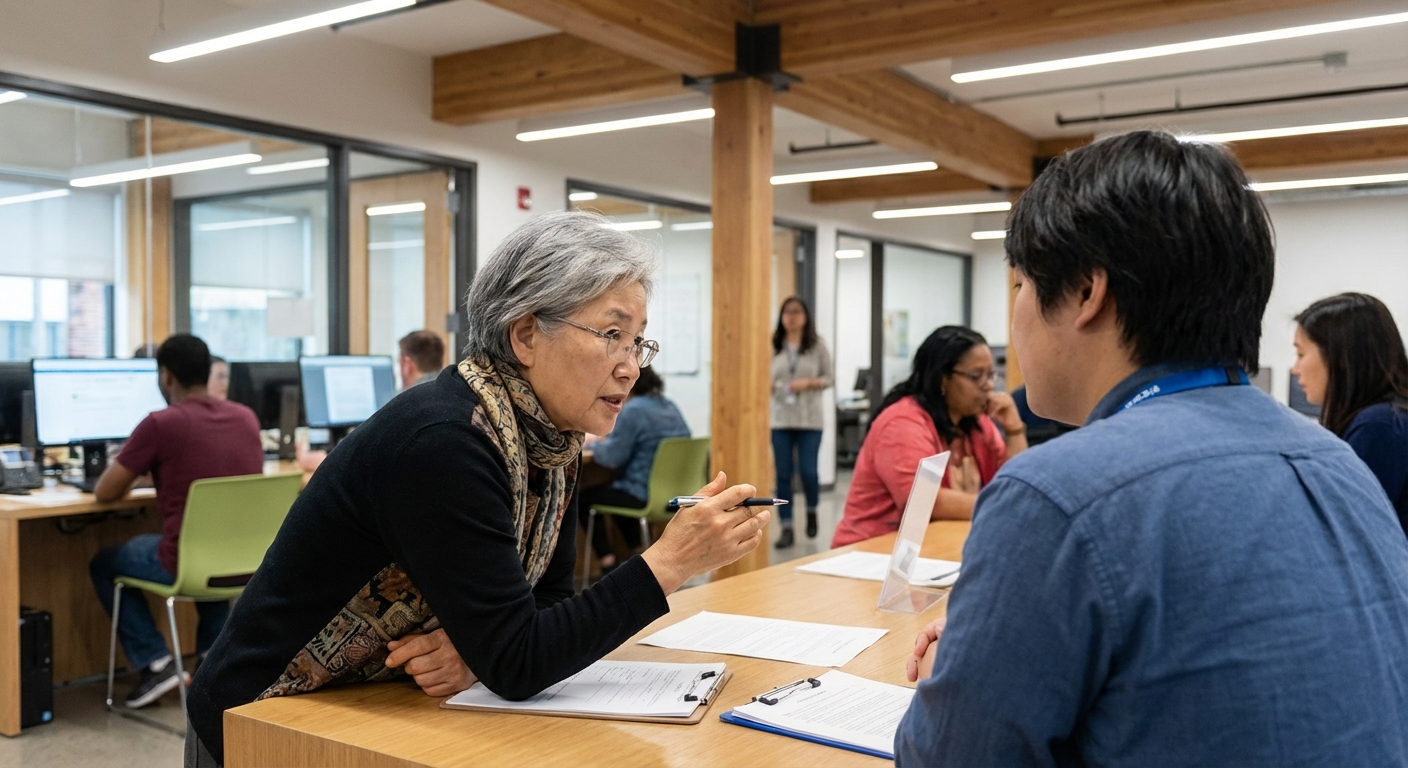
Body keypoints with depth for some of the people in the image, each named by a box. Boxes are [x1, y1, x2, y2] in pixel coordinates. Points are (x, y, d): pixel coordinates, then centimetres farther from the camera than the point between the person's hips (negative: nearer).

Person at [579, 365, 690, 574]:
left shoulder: (633, 410, -16)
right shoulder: (670, 407, 10)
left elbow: (612, 457, -16)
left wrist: (593, 444, 4)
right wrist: (607, 441, 19)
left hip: (645, 496, -9)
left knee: (583, 498, 13)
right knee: (613, 490, 33)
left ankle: (608, 564, 10)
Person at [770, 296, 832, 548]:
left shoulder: (817, 346, 1)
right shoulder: (773, 346, 3)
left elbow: (828, 378, 3)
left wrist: (809, 383, -14)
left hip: (810, 419, -1)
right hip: (780, 419, 1)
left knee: (808, 471, -3)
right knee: (783, 474, 2)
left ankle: (812, 511, 27)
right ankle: (786, 528, 11)